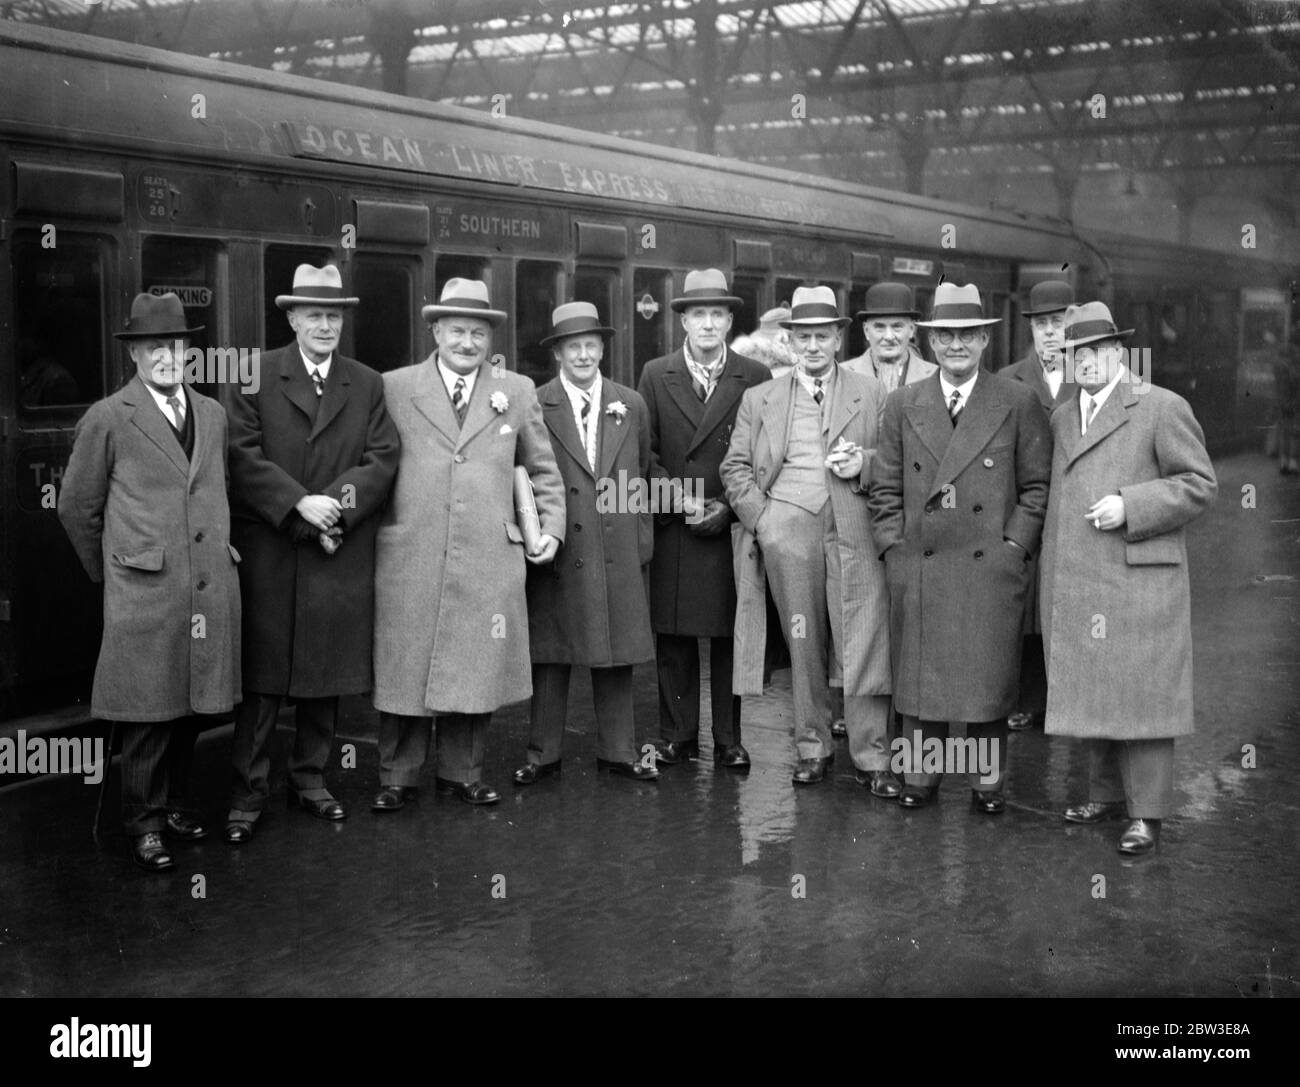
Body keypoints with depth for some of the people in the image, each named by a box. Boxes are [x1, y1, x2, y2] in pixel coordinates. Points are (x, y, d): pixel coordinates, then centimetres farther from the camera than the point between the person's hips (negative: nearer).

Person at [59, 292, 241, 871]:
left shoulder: (212, 413, 12)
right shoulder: (108, 419, -4)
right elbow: (76, 507, 4)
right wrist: (111, 572, 11)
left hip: (212, 586, 5)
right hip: (145, 595, -5)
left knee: (190, 705, 11)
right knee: (150, 713, 1)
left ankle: (173, 800, 28)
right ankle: (144, 820, 14)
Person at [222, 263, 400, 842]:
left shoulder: (368, 384, 11)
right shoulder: (254, 376, 3)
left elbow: (383, 460, 2)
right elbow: (244, 454, -7)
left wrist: (337, 504, -14)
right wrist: (300, 503, -17)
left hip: (341, 554, 3)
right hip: (268, 552, -3)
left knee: (328, 672, 9)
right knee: (262, 675, 1)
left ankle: (310, 780, 22)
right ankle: (248, 790, 10)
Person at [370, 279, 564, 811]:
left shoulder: (517, 392, 11)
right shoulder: (394, 388, 6)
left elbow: (543, 469, 17)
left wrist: (551, 527, 9)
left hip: (489, 559, 2)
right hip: (409, 559, -1)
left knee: (477, 669, 6)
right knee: (404, 668, 3)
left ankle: (462, 772, 21)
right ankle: (397, 777, 16)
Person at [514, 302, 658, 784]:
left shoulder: (631, 405, 9)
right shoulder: (535, 407, -2)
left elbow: (642, 478, 13)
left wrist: (642, 542, 9)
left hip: (619, 554, 3)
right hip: (558, 553, -3)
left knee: (617, 658, 9)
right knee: (550, 658, 4)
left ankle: (618, 752, 19)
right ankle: (543, 754, 14)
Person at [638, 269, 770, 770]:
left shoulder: (755, 377, 4)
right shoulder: (656, 375, 7)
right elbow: (647, 452, 5)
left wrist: (728, 507, -8)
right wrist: (677, 500, -7)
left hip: (733, 528, -1)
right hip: (672, 530, 1)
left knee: (731, 637, 3)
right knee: (673, 639, 4)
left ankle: (728, 740, 12)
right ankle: (677, 737, 14)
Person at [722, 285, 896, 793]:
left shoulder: (871, 393, 15)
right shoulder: (759, 398, 16)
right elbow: (735, 467, 11)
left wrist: (864, 465, -8)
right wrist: (762, 517, -3)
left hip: (855, 525, -1)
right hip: (786, 526, 1)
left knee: (864, 641, -7)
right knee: (804, 644, 4)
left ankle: (872, 758, -2)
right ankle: (812, 747, 14)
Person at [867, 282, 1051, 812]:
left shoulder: (1018, 403, 4)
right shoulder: (903, 405, 10)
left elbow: (1037, 485, 4)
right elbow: (885, 488, 11)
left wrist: (1015, 545, -4)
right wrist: (893, 547, 1)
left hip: (992, 569, -2)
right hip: (918, 569, 2)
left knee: (988, 677, 3)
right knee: (919, 676, 5)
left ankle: (987, 782, 15)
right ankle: (919, 776, 17)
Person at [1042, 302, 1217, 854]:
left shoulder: (1163, 407, -1)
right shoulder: (1062, 416, 18)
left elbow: (1199, 483, -4)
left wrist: (1129, 506, -15)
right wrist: (1050, 571, 13)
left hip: (1139, 581, -6)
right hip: (1074, 586, 6)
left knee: (1139, 694, -3)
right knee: (1091, 693, 10)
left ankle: (1147, 813, 4)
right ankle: (1106, 794, 23)